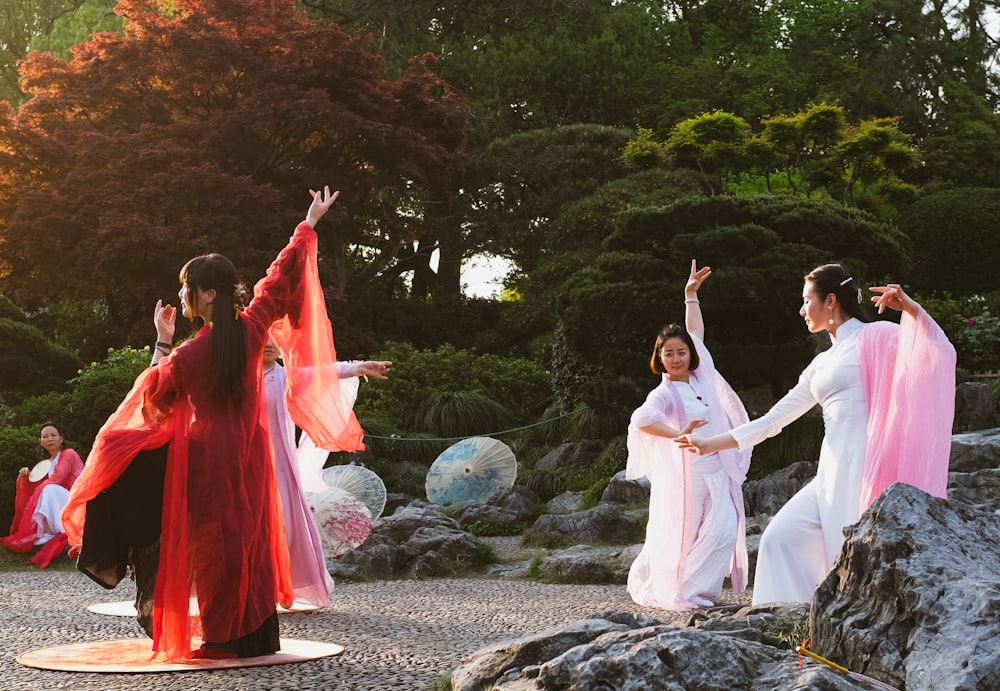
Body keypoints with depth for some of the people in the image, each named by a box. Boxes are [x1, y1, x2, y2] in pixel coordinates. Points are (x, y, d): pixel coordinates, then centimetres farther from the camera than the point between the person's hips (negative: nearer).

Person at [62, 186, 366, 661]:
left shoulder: (188, 355, -14)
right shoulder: (252, 328, -5)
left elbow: (154, 396, 4)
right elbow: (282, 274, 7)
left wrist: (162, 342, 9)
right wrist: (310, 223, 18)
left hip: (208, 456, -5)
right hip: (249, 455, 5)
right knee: (250, 537, 11)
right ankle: (257, 635, 15)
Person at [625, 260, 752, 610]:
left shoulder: (700, 376, 9)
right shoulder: (664, 393, -11)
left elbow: (696, 333, 18)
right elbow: (642, 419, -30)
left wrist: (691, 294, 17)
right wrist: (679, 435, -28)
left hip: (718, 472, 6)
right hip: (685, 472, -6)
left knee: (724, 530, -3)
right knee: (683, 534, 0)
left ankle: (696, 588, 8)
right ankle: (674, 592, 14)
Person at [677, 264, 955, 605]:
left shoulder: (876, 337, 1)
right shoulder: (821, 364, 21)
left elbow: (941, 354, -13)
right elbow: (775, 419, 23)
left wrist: (910, 308, -23)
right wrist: (713, 443, 22)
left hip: (866, 467, -8)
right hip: (833, 472, 8)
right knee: (782, 537, 1)